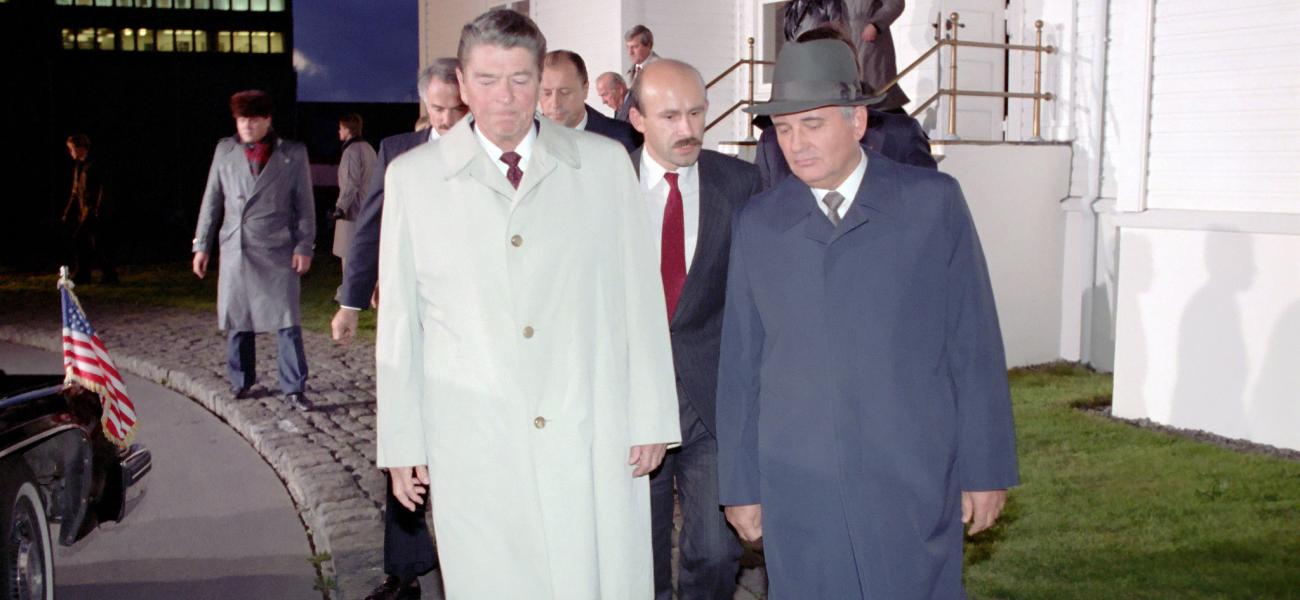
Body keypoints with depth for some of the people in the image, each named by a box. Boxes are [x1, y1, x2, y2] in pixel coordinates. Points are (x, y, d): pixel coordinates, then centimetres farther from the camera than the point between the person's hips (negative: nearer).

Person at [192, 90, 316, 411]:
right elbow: (211, 200, 13)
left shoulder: (292, 154, 3)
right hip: (235, 249, 3)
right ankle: (241, 381, 24)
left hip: (277, 252, -3)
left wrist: (304, 246, -3)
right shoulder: (225, 151, 10)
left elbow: (305, 204, 4)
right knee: (238, 321, 9)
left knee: (286, 322, -7)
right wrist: (202, 245, 11)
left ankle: (294, 389, -3)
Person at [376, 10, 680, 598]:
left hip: (594, 440, 1)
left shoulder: (605, 163, 4)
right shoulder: (413, 177, 3)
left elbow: (639, 295, 5)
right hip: (475, 450, 0)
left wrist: (651, 418, 3)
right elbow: (398, 319, 5)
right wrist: (402, 441, 5)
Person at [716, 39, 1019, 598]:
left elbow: (975, 343, 0)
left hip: (915, 483, -1)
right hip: (796, 489, 2)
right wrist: (740, 484, 6)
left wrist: (986, 468, -1)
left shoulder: (933, 202, 0)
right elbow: (739, 363, 6)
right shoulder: (757, 223, 5)